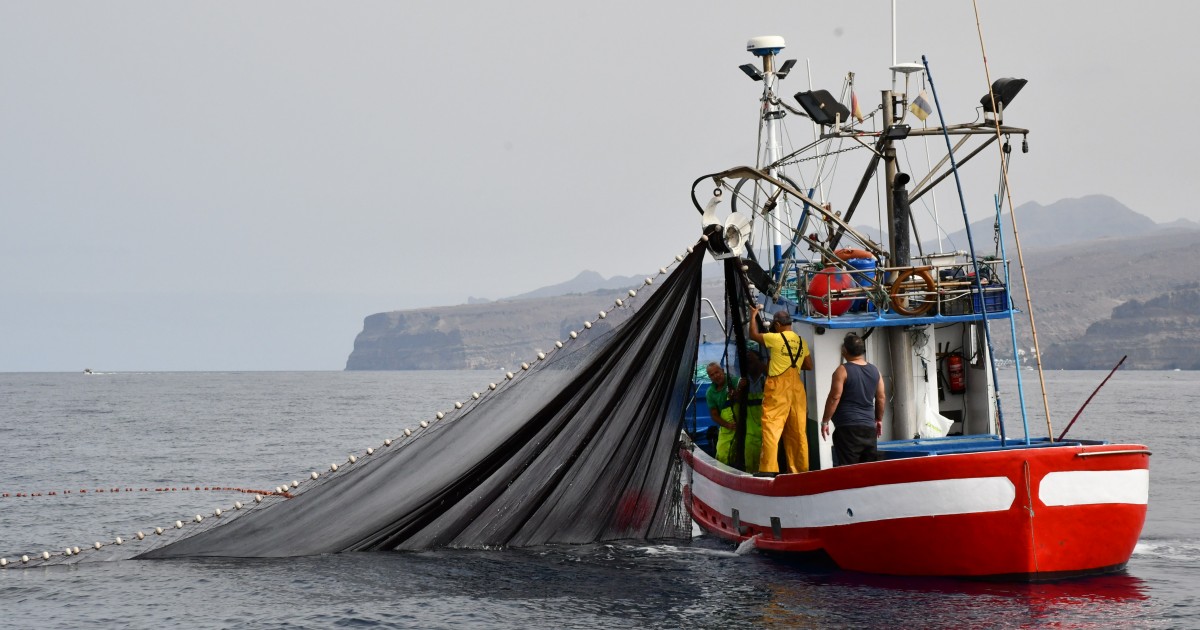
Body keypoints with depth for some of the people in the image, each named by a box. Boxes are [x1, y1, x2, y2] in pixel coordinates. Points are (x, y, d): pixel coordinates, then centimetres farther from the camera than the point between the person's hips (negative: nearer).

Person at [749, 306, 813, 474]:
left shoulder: (775, 338, -6)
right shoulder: (801, 342, 8)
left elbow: (754, 335, 9)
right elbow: (809, 365, 14)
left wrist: (753, 317, 23)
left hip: (777, 388, -5)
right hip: (797, 389, 5)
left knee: (771, 429, -5)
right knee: (797, 432, 8)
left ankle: (768, 469, -11)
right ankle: (800, 469, 10)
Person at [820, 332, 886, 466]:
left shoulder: (843, 370, -9)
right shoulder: (875, 371, 9)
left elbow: (834, 397, -11)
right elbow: (881, 397, 15)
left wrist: (825, 421, -4)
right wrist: (879, 419, 27)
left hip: (847, 427, -6)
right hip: (869, 427, 6)